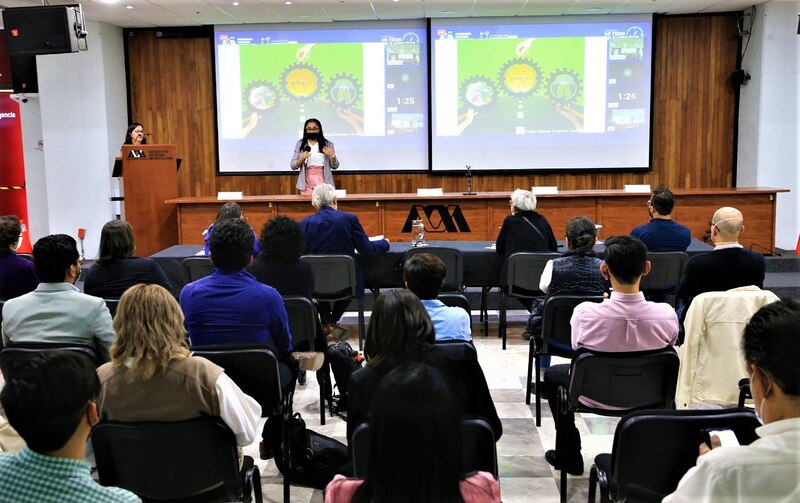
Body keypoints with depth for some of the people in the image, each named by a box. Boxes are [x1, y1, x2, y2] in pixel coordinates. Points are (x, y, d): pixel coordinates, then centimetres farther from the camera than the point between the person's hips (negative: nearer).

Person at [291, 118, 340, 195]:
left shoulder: (328, 144, 6)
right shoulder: (300, 144, 7)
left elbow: (335, 166, 7)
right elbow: (293, 166, 5)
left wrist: (332, 156, -12)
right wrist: (302, 158, -13)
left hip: (323, 180, 0)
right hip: (307, 181, 0)